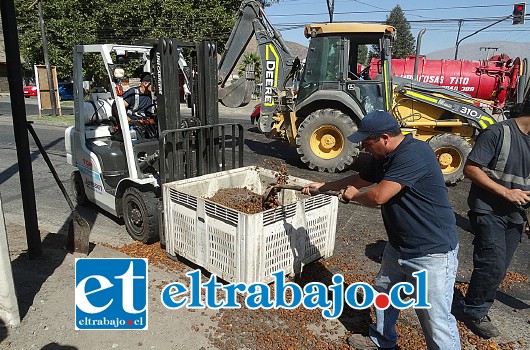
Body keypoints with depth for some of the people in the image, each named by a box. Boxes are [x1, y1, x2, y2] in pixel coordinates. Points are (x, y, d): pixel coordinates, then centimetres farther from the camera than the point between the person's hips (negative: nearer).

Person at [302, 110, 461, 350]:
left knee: (436, 319, -1)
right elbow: (359, 179, 22)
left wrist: (352, 195, -9)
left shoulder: (414, 154, -26)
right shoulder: (384, 158, 6)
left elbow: (378, 196, -30)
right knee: (383, 292, 24)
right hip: (399, 246, 10)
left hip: (432, 252, -10)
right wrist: (323, 186, 23)